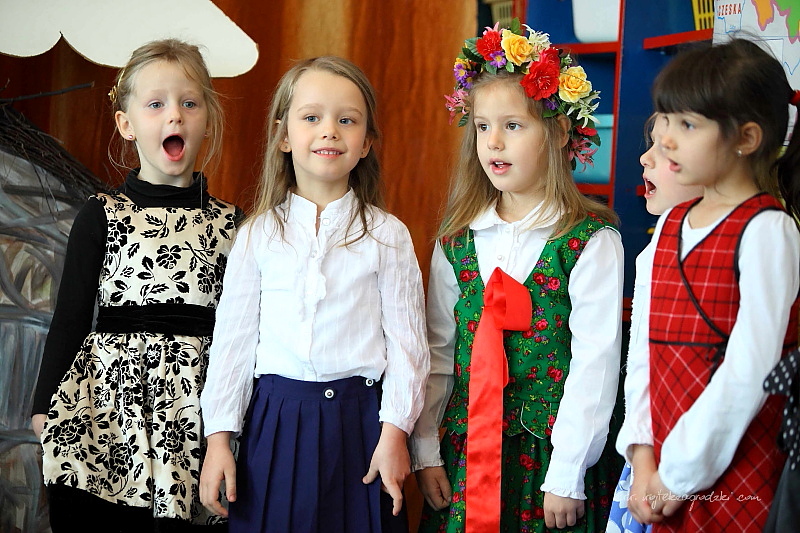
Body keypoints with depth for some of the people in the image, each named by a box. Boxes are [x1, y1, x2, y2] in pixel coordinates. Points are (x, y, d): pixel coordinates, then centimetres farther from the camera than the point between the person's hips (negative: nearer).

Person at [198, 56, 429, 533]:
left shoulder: (387, 235, 2)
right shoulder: (259, 235, 5)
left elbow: (407, 342, 1)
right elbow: (232, 338, 6)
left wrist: (394, 432, -6)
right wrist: (219, 438, 3)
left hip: (357, 421, -1)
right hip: (275, 421, 1)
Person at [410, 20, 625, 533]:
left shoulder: (591, 241, -9)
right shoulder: (457, 241, 5)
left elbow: (596, 361, -11)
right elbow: (438, 351, 8)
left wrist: (566, 475, -13)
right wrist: (426, 452, 4)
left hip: (551, 452, -4)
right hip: (464, 453, 4)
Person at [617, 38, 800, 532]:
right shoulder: (670, 224, 9)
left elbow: (749, 371, -17)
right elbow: (645, 348, 8)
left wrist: (681, 473, -13)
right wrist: (643, 453, -2)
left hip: (734, 478, -6)